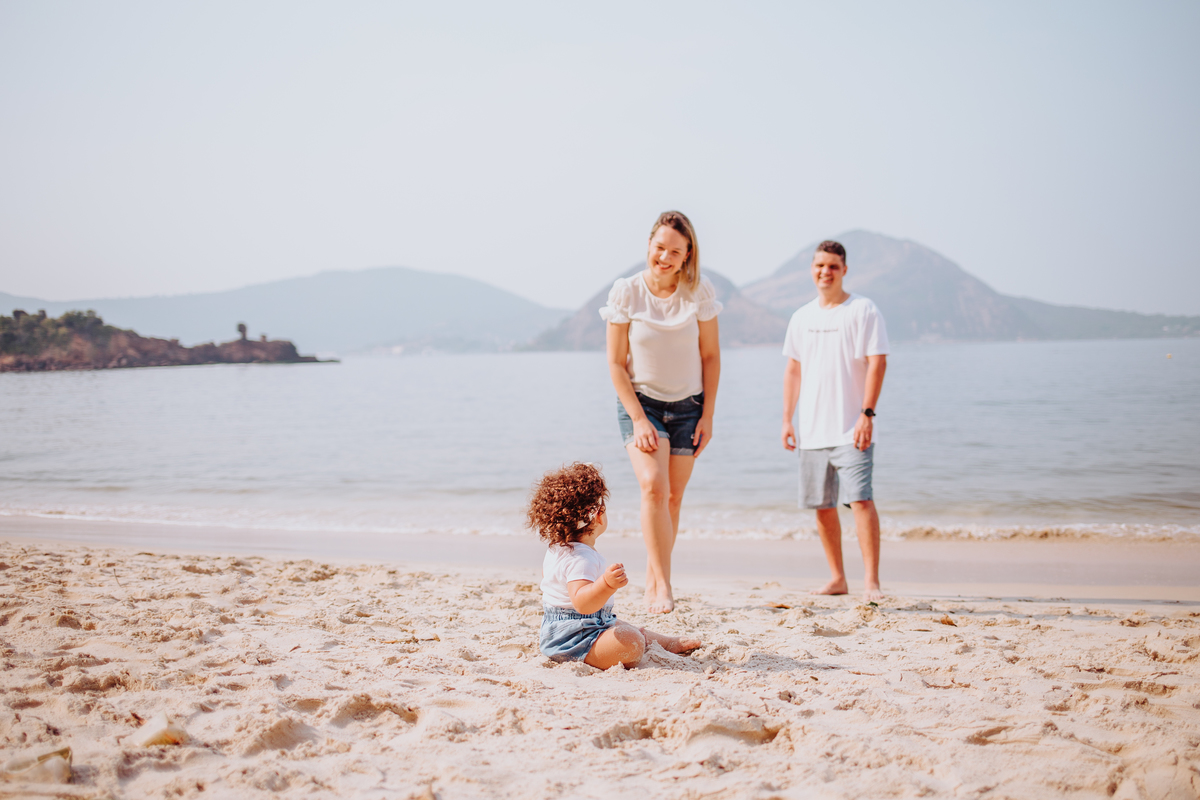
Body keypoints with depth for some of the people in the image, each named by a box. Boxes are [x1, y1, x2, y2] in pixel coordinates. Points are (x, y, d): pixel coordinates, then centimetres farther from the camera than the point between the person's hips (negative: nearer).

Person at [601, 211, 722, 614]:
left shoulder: (699, 292, -8)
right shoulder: (626, 292, -11)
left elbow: (711, 356, 0)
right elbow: (616, 363, -7)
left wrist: (707, 416, -4)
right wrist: (638, 420, -13)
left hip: (688, 405, 2)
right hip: (640, 402, -2)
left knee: (673, 498, 4)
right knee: (653, 486, -22)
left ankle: (652, 582, 19)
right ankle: (663, 585, -20)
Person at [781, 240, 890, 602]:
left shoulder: (863, 310, -4)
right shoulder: (802, 317, 13)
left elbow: (877, 364, -9)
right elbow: (793, 369, 18)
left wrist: (867, 414, -17)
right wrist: (786, 419, 11)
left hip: (851, 428, -6)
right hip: (813, 430, 6)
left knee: (860, 499, -15)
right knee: (822, 506, 9)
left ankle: (872, 582, -13)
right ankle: (837, 578, 21)